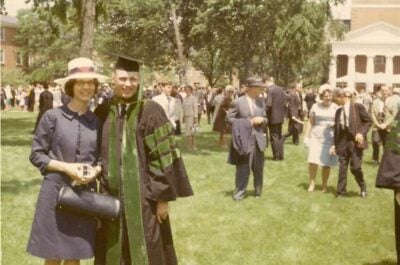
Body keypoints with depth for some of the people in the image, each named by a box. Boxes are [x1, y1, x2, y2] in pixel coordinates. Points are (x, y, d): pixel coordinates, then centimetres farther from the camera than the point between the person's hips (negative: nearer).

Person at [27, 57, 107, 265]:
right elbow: (36, 155, -4)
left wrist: (94, 170, -9)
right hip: (56, 192, -3)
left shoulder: (97, 121, 5)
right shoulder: (52, 116, -6)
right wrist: (65, 167, -16)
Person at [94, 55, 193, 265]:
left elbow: (163, 157, -8)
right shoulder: (103, 112, 5)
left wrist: (163, 197, -11)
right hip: (110, 197, 4)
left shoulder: (150, 111, -8)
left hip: (142, 198, -4)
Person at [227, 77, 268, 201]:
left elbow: (265, 119, 16)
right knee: (243, 168, -2)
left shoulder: (261, 102, 9)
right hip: (244, 139, -5)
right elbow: (229, 118, -6)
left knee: (258, 168, 12)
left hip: (258, 139, 5)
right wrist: (245, 123, -14)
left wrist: (262, 120, -8)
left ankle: (258, 192, 25)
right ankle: (239, 192, 9)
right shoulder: (237, 102, -6)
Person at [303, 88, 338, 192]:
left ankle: (324, 186, 16)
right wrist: (306, 136, 6)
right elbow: (310, 123, 9)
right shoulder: (315, 106, 5)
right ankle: (312, 183, 5)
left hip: (330, 138, 0)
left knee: (326, 163, 3)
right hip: (316, 137, 0)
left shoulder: (336, 108, 2)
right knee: (312, 161, -9)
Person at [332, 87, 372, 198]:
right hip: (342, 141, 5)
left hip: (355, 141, -5)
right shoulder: (338, 111, 11)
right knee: (342, 167, 6)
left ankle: (363, 188, 20)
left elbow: (368, 121, -3)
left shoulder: (357, 107, -6)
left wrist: (362, 133, -16)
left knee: (355, 167, -5)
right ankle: (341, 191, 13)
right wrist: (335, 144, 10)